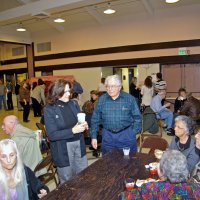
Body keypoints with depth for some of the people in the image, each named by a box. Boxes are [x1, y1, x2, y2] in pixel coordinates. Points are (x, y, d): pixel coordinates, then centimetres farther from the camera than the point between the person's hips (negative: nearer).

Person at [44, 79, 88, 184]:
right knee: (67, 180, 16)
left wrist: (84, 125, -13)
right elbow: (52, 135, -18)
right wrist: (73, 130, -28)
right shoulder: (49, 110, -14)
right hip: (63, 148, -4)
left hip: (78, 143, 5)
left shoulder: (73, 104, 0)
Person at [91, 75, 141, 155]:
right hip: (107, 136, 2)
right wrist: (94, 136, 2)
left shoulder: (129, 99, -5)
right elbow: (95, 119, 4)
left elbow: (137, 117, -1)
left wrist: (133, 133, -8)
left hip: (126, 135, -1)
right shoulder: (101, 99, 0)